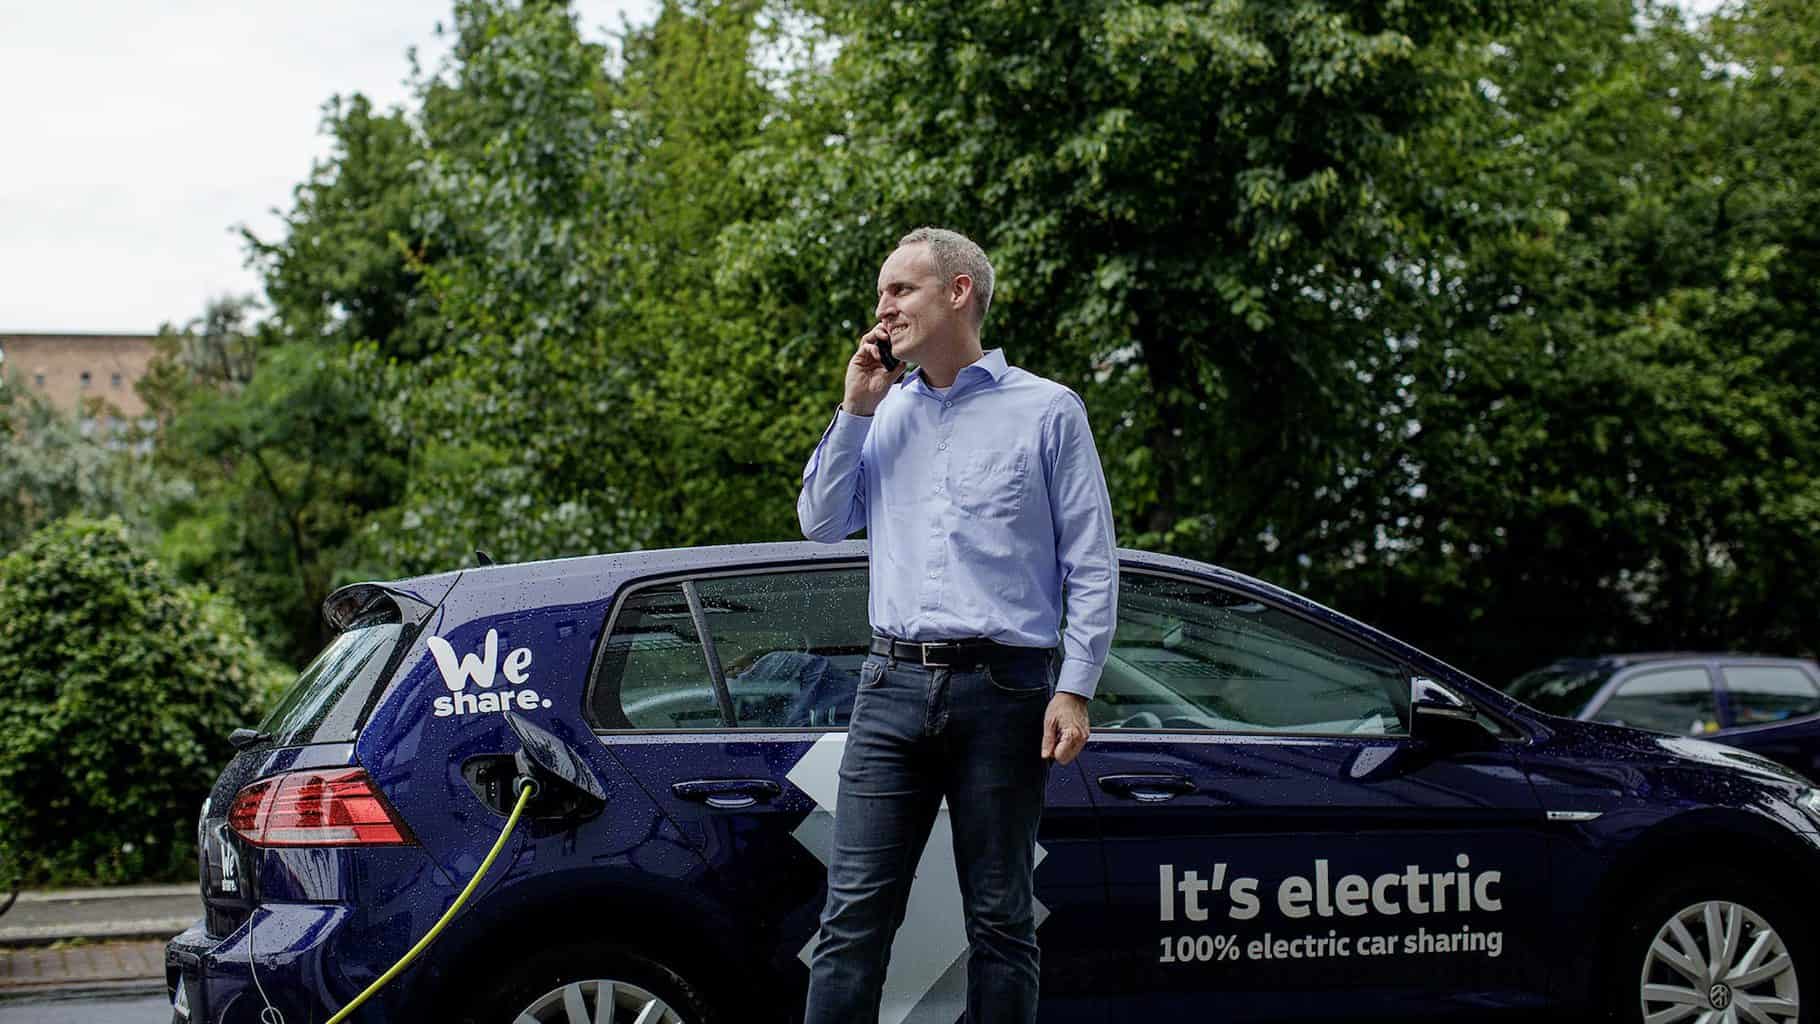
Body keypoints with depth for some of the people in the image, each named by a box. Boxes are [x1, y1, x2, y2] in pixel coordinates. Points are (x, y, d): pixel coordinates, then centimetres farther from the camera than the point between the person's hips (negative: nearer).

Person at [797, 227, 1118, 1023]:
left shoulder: (1046, 411, 3)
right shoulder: (883, 412, 16)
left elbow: (1092, 564, 0)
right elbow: (821, 524, 12)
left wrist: (1075, 690, -9)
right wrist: (854, 410, 5)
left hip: (1002, 690, -3)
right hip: (893, 688, 3)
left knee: (1000, 919, 3)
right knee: (855, 912, -3)